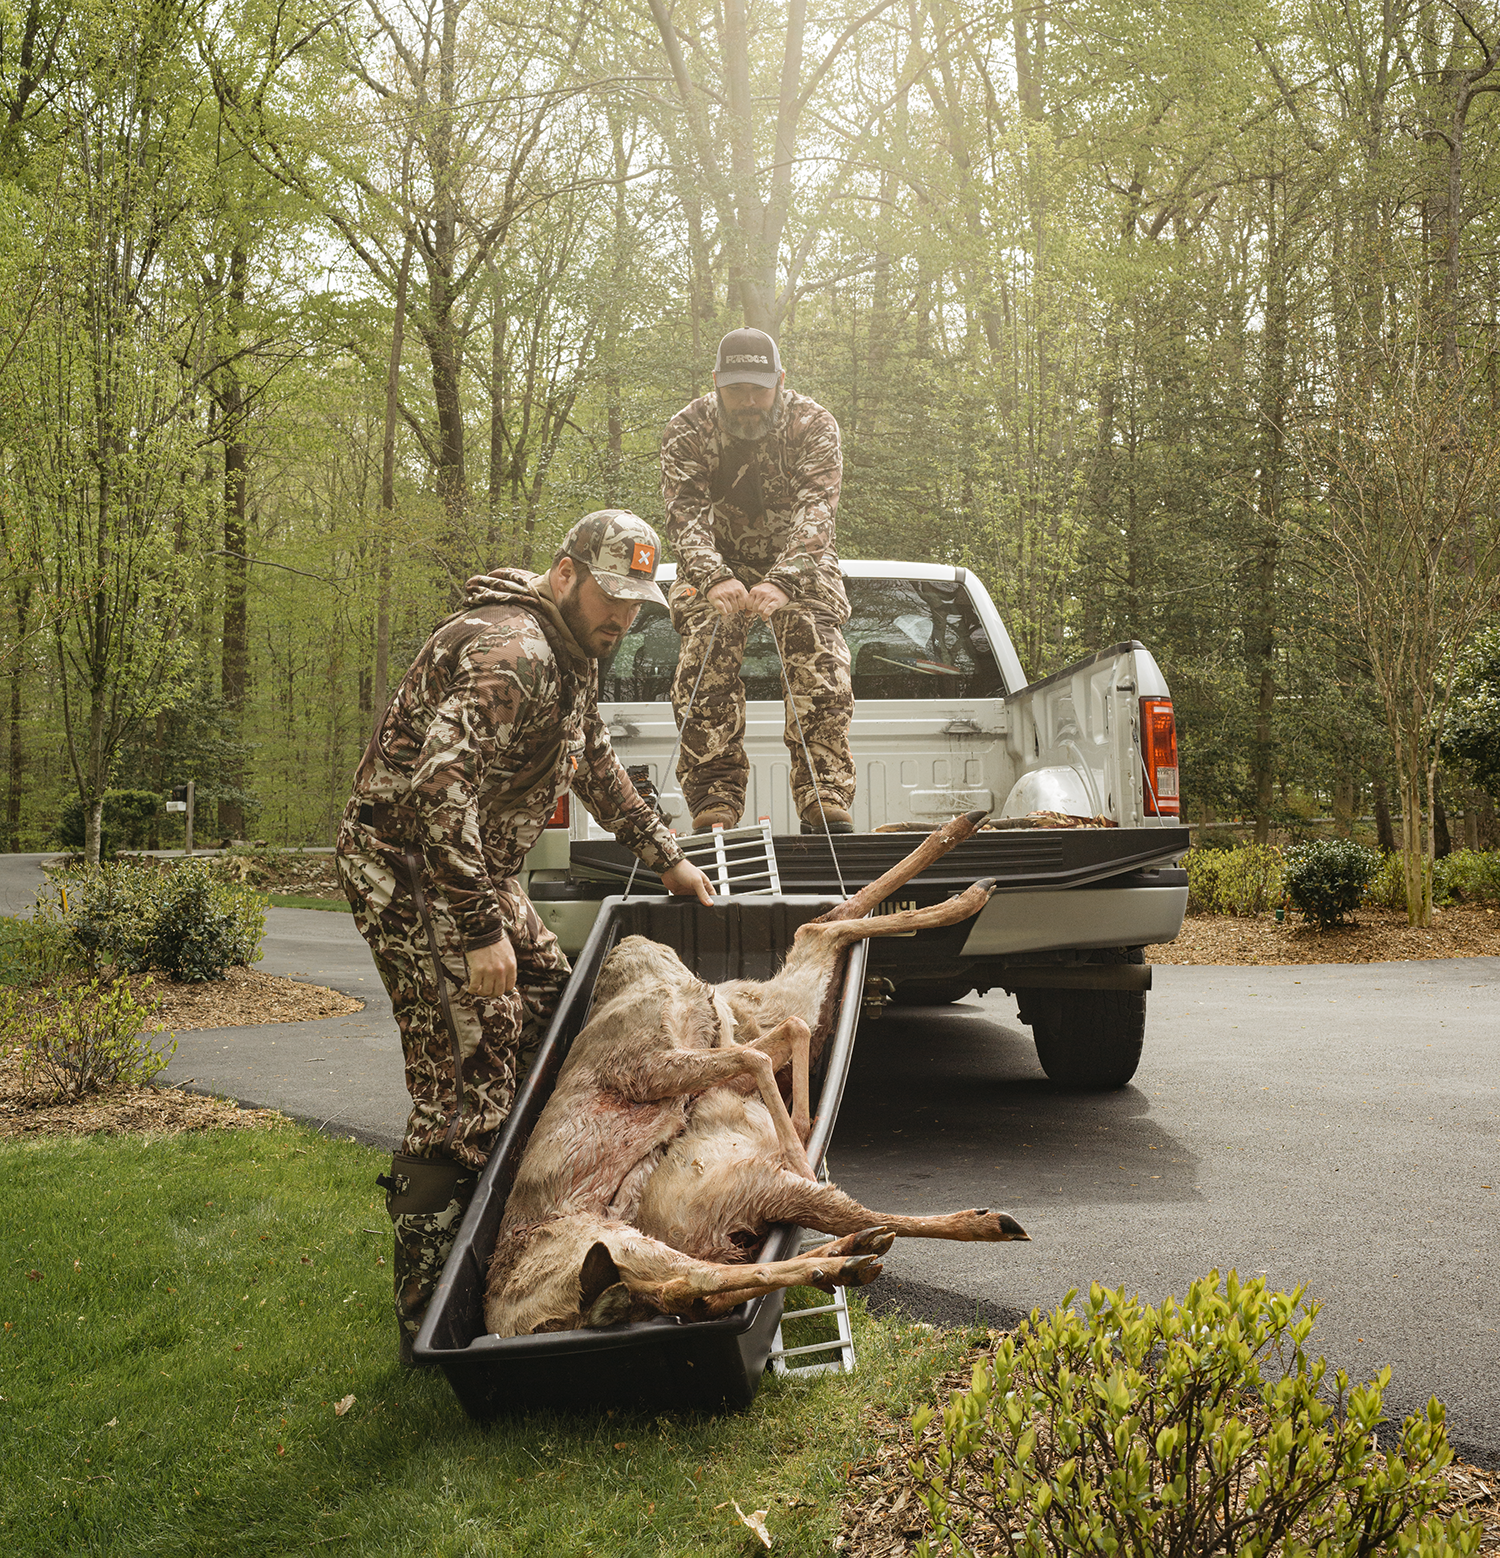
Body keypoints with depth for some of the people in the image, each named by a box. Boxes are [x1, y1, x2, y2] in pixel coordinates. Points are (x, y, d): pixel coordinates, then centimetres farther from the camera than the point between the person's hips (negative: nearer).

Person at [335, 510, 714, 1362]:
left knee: (557, 1025, 16)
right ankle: (427, 1318, -5)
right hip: (411, 873, -11)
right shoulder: (510, 655, -23)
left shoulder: (571, 650, 11)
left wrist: (665, 854, 27)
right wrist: (482, 931, -33)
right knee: (463, 1088, -12)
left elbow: (593, 760, 28)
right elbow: (437, 790, -33)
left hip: (478, 868, 11)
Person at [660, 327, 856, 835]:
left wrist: (783, 581, -50)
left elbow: (815, 511, -32)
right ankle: (714, 804, -15)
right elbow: (685, 513, -28)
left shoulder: (813, 426, -20)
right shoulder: (686, 431, -17)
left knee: (821, 668, -19)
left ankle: (826, 801, -20)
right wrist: (713, 579, -48)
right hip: (717, 565, 1)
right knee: (705, 666, -16)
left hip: (799, 564, -1)